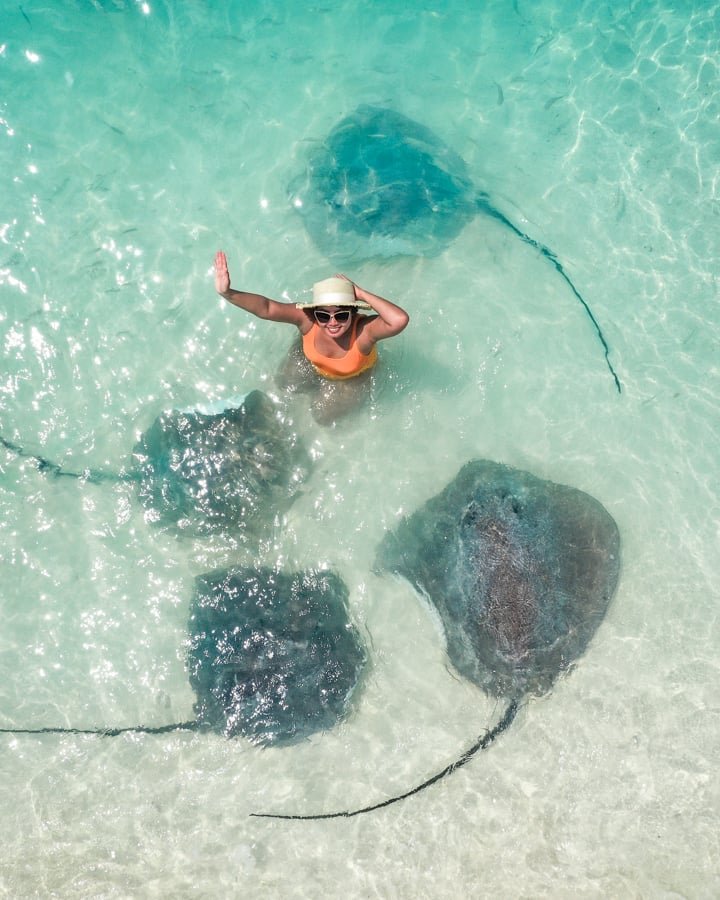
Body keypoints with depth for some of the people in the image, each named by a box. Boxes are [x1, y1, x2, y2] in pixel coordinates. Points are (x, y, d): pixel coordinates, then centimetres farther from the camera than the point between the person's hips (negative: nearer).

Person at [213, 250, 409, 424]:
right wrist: (227, 293, -62)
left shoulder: (363, 330, -46)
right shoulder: (307, 318, -39)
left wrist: (362, 293, -58)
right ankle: (319, 384, 41)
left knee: (323, 416, 8)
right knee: (286, 384, 15)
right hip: (310, 360, 3)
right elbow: (265, 308, -47)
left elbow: (400, 320, -65)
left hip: (352, 377, -2)